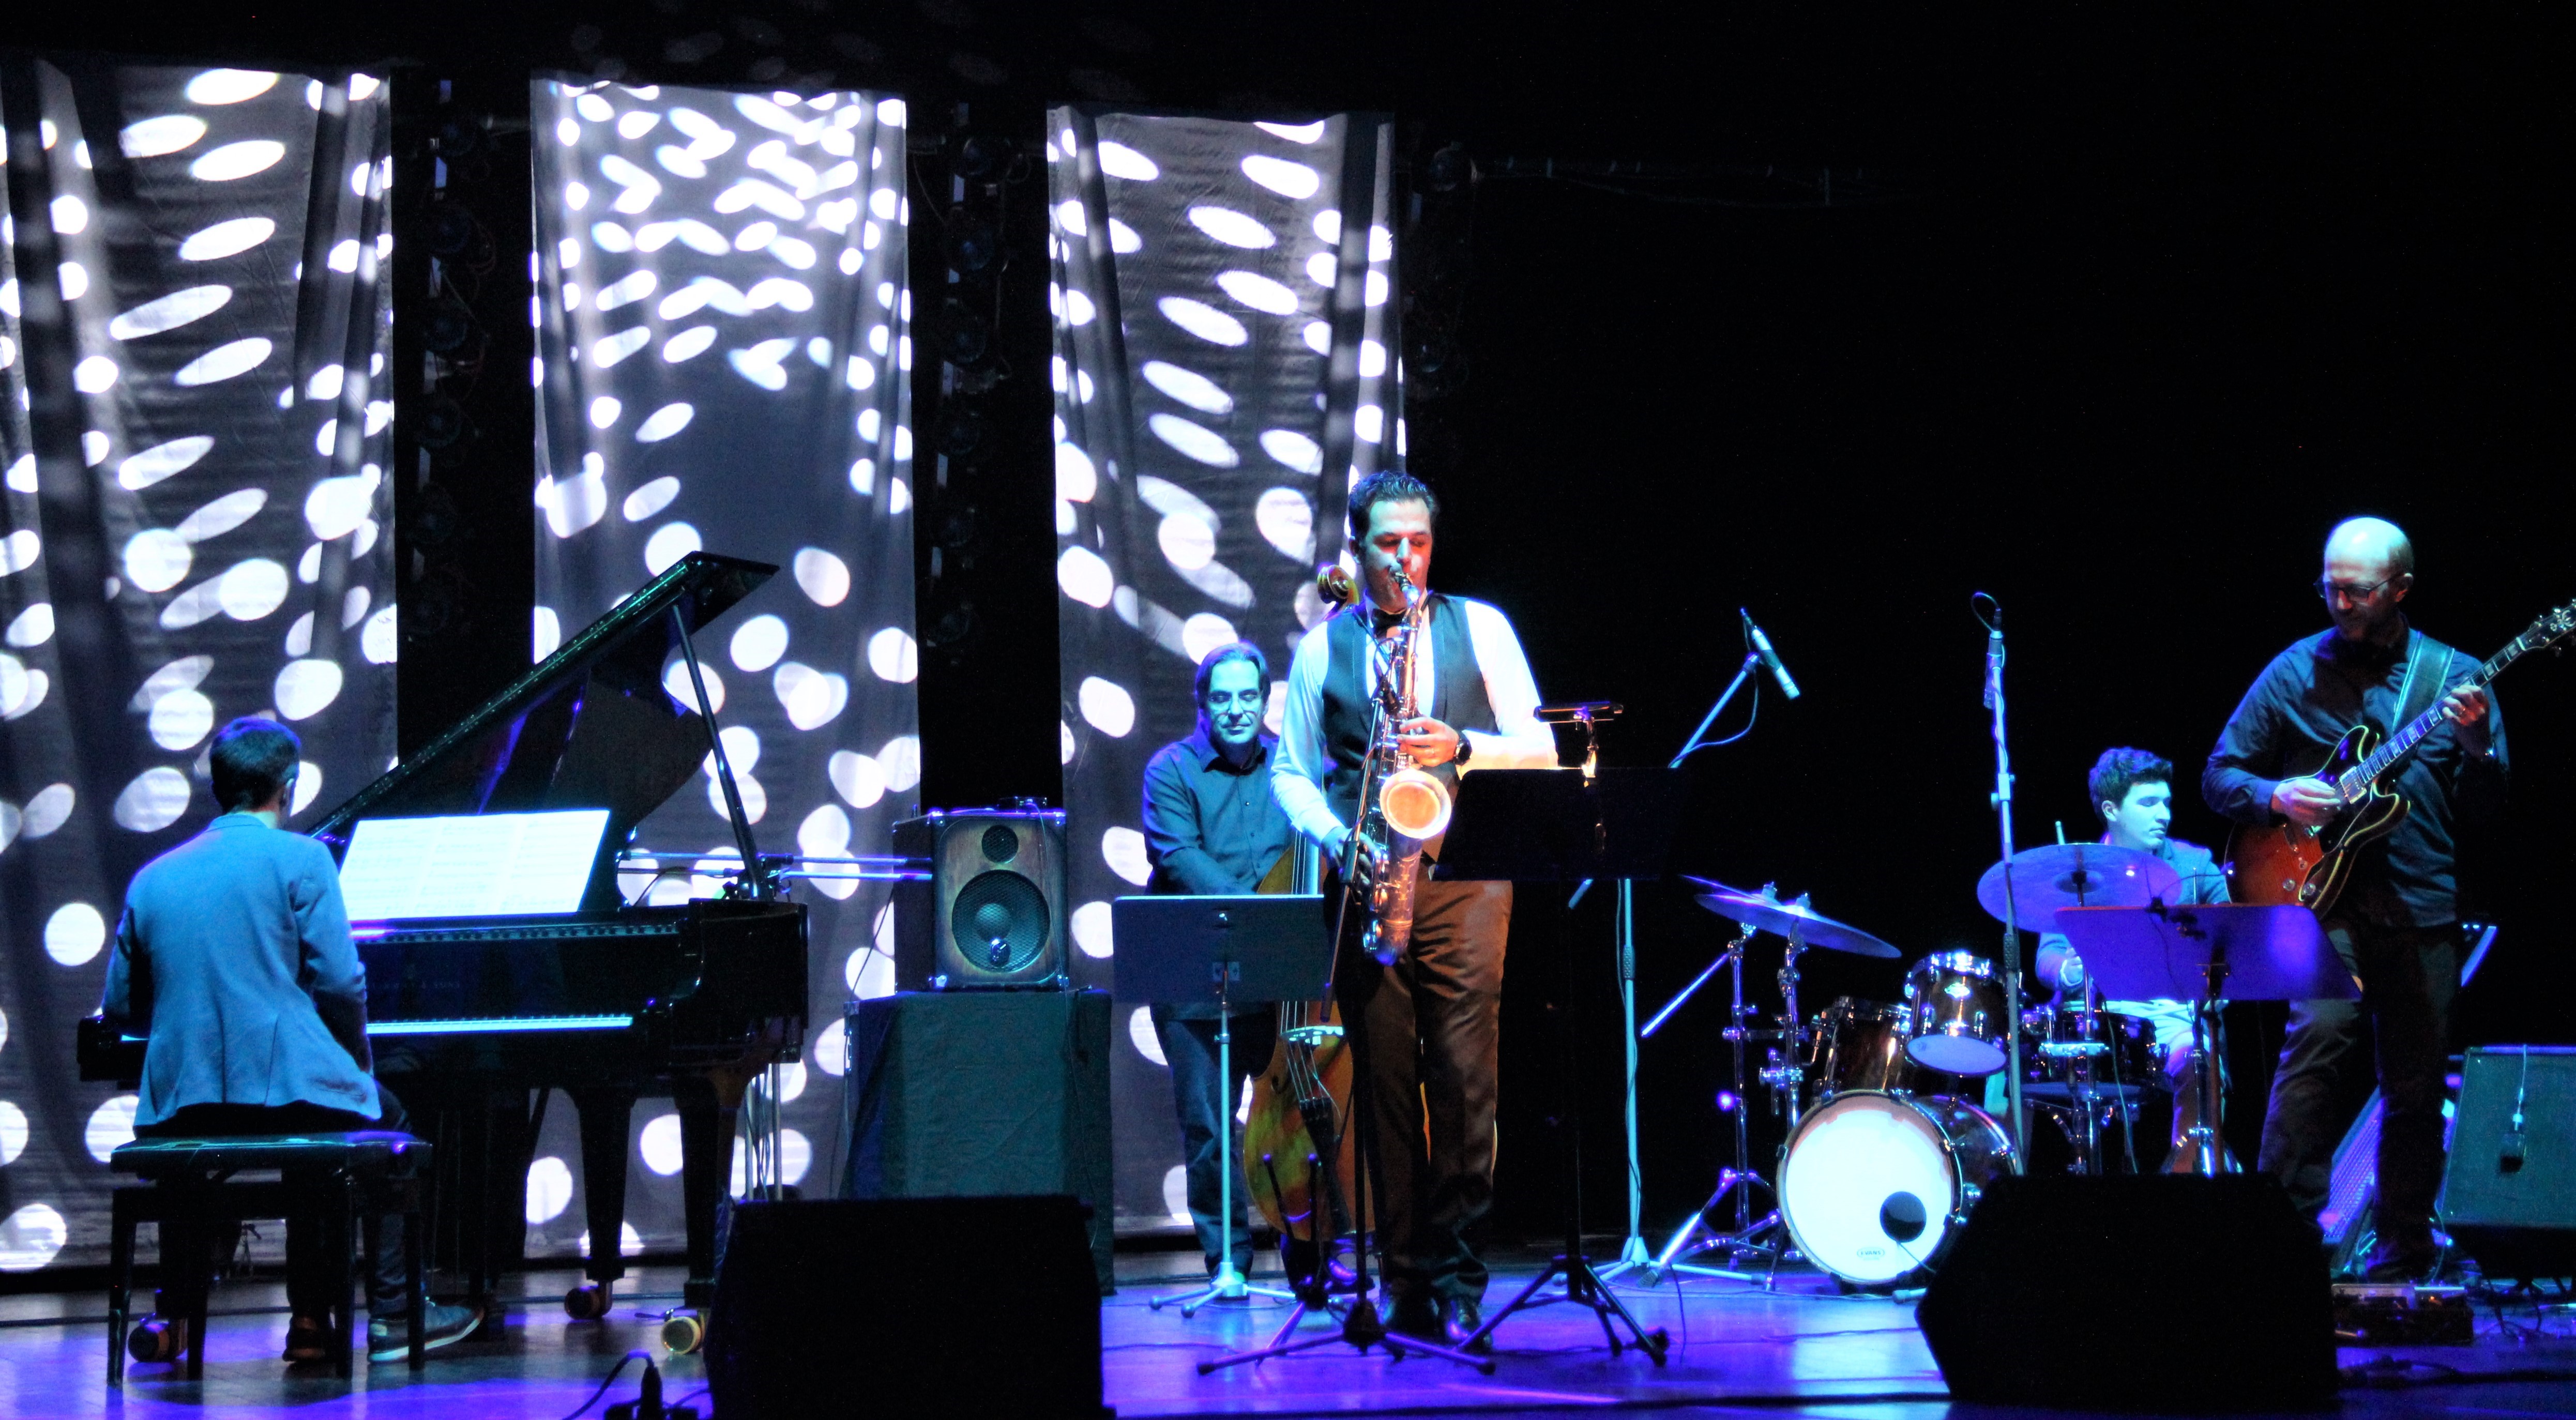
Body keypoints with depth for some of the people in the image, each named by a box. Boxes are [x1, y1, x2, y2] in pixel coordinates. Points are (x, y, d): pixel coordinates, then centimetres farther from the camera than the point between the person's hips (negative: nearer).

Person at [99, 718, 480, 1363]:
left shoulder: (152, 877, 11)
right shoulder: (300, 857, -4)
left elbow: (122, 1010, 14)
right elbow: (340, 983, -8)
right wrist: (359, 1060, 10)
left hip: (178, 1109, 5)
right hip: (283, 1087, -4)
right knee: (384, 1117, 24)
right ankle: (392, 1315, 18)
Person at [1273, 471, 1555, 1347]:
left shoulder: (1479, 627, 10)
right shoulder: (1322, 648, 12)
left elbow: (1538, 749, 5)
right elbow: (1291, 768, 12)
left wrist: (1462, 747, -13)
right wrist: (1335, 837, -6)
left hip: (1463, 877, -1)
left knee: (1464, 1075, -9)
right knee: (1386, 1081, 1)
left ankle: (1457, 1282, -2)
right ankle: (1406, 1284, 7)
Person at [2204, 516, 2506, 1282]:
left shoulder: (2454, 675, 7)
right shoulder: (2295, 671, 5)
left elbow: (2485, 809, 5)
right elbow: (2220, 773, 8)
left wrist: (2478, 748, -15)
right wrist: (2276, 796, -12)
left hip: (2424, 909, 2)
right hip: (2324, 898, -2)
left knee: (2416, 1088, 6)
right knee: (2317, 1033, -23)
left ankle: (2403, 1249, 20)